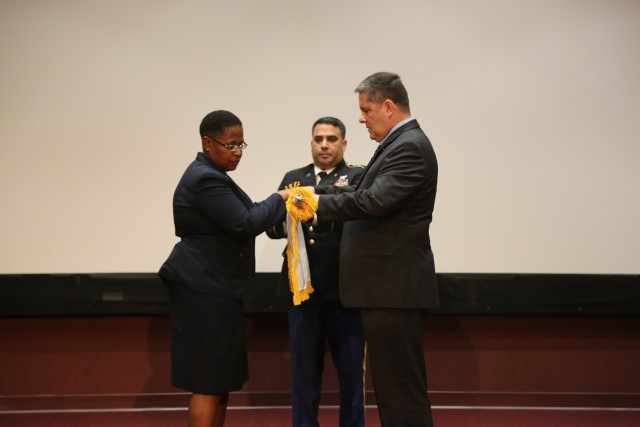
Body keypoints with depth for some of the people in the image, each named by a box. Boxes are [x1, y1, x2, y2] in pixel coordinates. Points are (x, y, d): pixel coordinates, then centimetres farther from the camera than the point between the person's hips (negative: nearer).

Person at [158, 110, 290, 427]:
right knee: (209, 383, -7)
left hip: (213, 289, 11)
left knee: (221, 378, 13)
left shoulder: (211, 175, 17)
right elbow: (244, 225, -21)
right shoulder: (205, 180, -17)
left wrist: (279, 208, 7)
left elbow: (237, 220, 18)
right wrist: (279, 200, -9)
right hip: (204, 291, -11)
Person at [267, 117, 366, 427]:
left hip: (344, 287, -3)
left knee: (350, 369, 7)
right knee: (304, 368, 10)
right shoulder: (292, 178, 12)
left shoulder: (359, 177, 1)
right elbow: (273, 226, 6)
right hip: (303, 286, 3)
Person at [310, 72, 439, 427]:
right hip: (388, 285, 11)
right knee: (393, 383, 17)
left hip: (395, 287, -11)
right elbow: (364, 192, 16)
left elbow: (374, 200, -25)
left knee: (402, 387, -4)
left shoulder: (410, 146, -15)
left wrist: (320, 204, -15)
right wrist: (313, 193, 6)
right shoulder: (399, 144, 17)